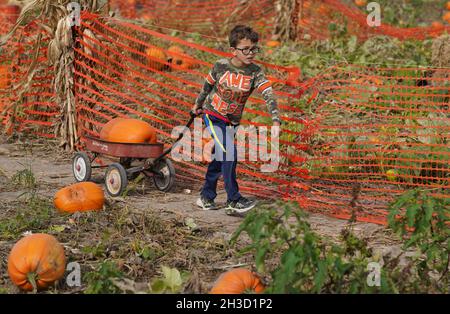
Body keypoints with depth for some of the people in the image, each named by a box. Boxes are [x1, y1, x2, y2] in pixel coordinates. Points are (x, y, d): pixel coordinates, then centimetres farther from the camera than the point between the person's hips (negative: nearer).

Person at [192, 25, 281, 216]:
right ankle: (233, 200, -15)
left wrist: (276, 120, -38)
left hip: (232, 121, 3)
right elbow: (207, 85, 3)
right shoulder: (221, 66, -15)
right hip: (213, 115, -3)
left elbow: (268, 95, -24)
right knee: (228, 154, -18)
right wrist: (198, 105, 18)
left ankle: (206, 197, 27)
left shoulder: (255, 72, -13)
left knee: (219, 159, 12)